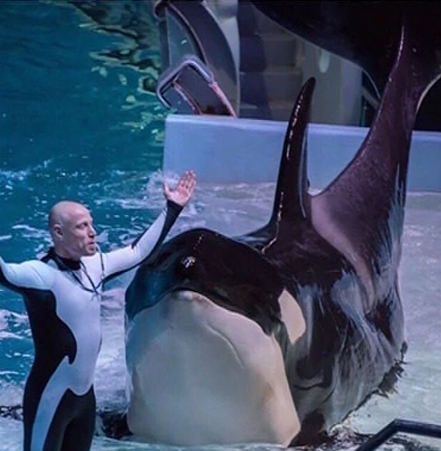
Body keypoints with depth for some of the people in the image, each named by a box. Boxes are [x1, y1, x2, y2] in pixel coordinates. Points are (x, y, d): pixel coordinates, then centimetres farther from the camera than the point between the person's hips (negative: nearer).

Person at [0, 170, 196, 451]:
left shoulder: (94, 265, 1)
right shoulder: (42, 275, -23)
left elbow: (140, 252, 17)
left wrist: (172, 209, 20)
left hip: (85, 394, 8)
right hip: (51, 397, -8)